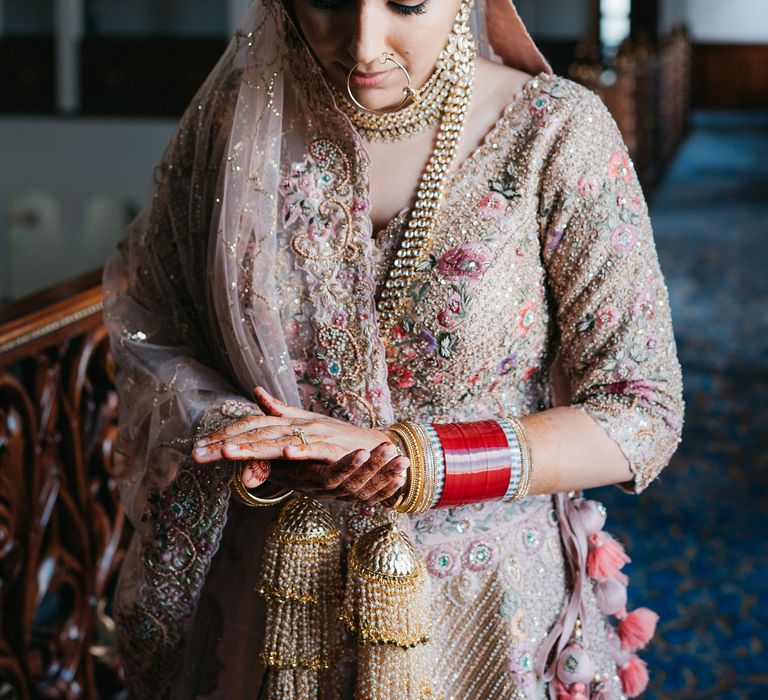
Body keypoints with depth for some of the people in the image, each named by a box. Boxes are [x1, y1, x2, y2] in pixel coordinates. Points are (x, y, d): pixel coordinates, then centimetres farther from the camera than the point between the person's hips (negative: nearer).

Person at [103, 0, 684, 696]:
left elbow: (643, 416, -16)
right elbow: (143, 331, 0)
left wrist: (409, 459, -26)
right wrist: (240, 432, -20)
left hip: (486, 608, -1)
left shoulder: (556, 133, -17)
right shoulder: (236, 112, -9)